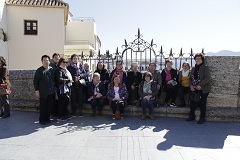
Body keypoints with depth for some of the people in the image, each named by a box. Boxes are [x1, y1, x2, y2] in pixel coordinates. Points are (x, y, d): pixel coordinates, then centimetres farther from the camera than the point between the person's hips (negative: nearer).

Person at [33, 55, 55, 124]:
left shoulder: (51, 69, 6)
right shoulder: (39, 70, -4)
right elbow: (35, 81, -4)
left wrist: (54, 88, 10)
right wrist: (37, 90, -8)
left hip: (51, 92, 4)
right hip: (43, 92, -4)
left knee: (49, 106, 10)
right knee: (43, 106, 4)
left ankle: (47, 119, 23)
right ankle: (42, 120, 16)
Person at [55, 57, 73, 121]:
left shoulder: (65, 69, 17)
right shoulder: (59, 70, -12)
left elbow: (69, 77, 27)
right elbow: (59, 79, -24)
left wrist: (70, 81, 8)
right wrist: (68, 80, -20)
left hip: (67, 88, 9)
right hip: (62, 88, -9)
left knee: (66, 101, 14)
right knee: (62, 102, -3)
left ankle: (65, 114, 25)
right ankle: (60, 116, 7)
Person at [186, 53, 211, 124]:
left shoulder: (205, 67, -5)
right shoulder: (193, 68, 14)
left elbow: (207, 78, -14)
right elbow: (190, 78, 14)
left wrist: (200, 85, -23)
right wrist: (191, 85, -4)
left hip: (203, 89, -5)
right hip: (194, 89, 6)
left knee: (202, 103, 1)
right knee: (192, 102, 7)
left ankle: (202, 118, 13)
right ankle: (192, 116, 21)